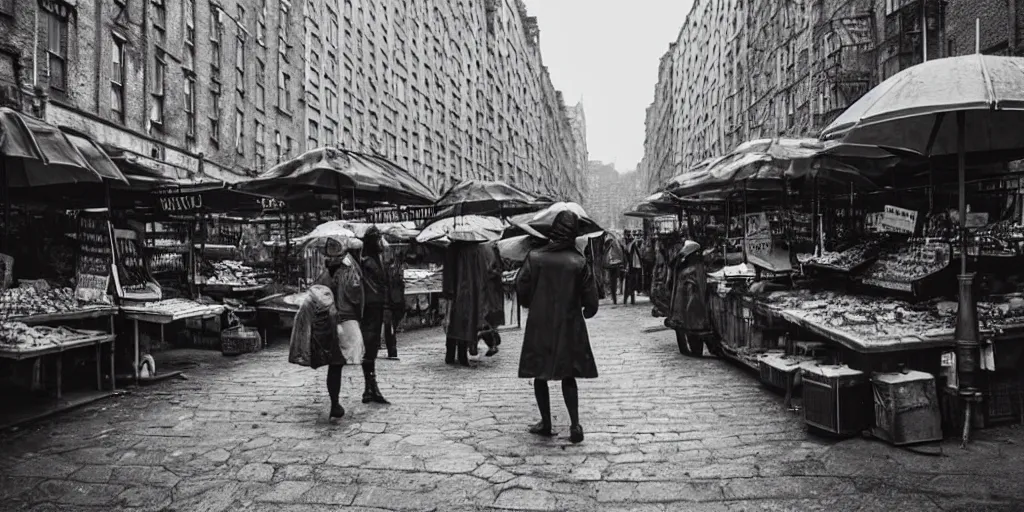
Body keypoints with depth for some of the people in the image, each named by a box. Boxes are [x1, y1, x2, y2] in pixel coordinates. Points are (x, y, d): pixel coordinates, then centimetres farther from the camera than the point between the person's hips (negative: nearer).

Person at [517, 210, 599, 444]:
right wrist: (586, 313, 17)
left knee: (540, 374, 13)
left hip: (539, 327, 0)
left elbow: (521, 291, -4)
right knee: (568, 376, 12)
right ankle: (575, 425, 6)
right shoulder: (579, 262, -9)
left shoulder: (534, 257, -8)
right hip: (570, 328, 1)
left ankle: (546, 423, 18)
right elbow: (590, 300, -5)